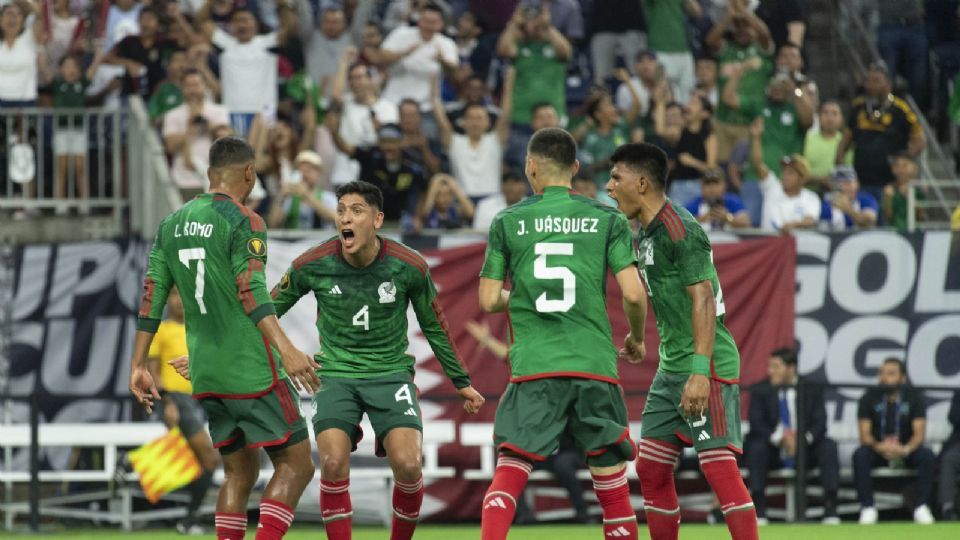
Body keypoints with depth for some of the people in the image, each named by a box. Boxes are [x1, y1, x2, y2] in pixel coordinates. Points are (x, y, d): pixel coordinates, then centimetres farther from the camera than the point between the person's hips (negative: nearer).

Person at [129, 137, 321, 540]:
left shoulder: (173, 223, 12)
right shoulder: (244, 222, -10)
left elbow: (152, 295, 11)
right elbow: (251, 292, -22)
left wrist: (138, 366, 15)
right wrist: (286, 349, -31)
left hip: (205, 374, 7)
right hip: (252, 371, -7)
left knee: (239, 473, 14)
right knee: (296, 464, -1)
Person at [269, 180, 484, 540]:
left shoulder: (409, 267, -8)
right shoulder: (312, 265, -9)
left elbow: (434, 327, 8)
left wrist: (460, 381, 16)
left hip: (390, 374, 0)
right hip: (335, 373, 0)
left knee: (408, 465, -18)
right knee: (334, 464, -20)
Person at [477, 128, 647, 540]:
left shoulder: (507, 223, 5)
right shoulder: (607, 220, 4)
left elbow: (488, 301, 5)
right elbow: (633, 294, -2)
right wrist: (636, 336, 17)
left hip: (533, 367, 0)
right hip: (595, 364, 1)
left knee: (509, 474, -1)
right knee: (611, 478, 9)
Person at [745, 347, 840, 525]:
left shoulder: (812, 390, 3)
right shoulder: (760, 391, 1)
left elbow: (820, 424, -6)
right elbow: (756, 424, -10)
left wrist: (804, 439, -27)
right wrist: (779, 437, -28)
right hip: (773, 451, -1)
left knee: (829, 446, -26)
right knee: (756, 447, -32)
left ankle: (830, 509, -29)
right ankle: (759, 509, -33)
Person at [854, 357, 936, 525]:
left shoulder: (913, 397, -4)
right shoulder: (869, 398, -4)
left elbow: (919, 433, -12)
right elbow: (865, 434, -10)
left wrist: (906, 449, -35)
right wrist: (878, 446, -34)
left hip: (906, 449, 0)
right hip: (877, 449, 0)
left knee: (927, 455, -31)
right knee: (860, 455, -33)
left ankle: (921, 506, -25)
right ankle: (867, 508, -28)